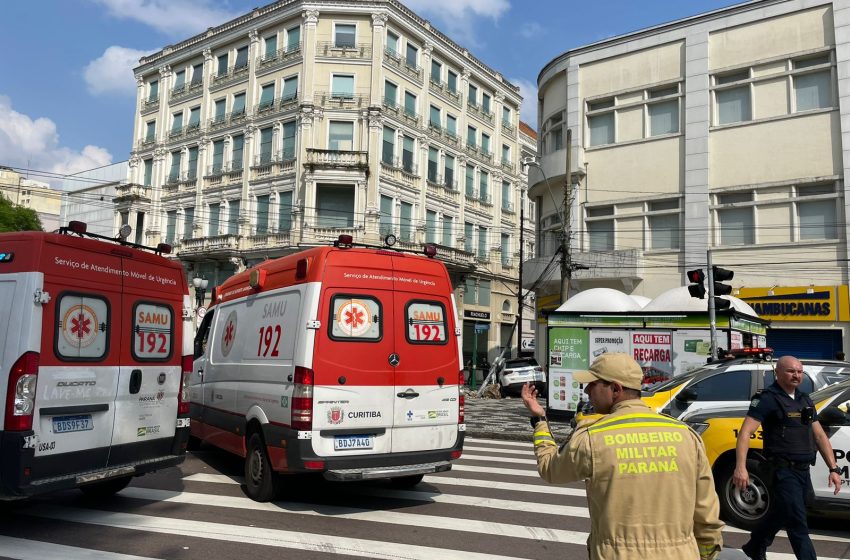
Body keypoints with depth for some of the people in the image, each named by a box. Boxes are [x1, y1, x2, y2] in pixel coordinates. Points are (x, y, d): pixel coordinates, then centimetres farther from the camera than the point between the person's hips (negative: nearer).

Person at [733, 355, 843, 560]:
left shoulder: (805, 400, 12)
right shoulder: (768, 398, -12)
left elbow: (820, 436, 17)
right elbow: (745, 432, -20)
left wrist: (833, 468, 9)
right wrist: (740, 467, -30)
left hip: (804, 471, 8)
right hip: (784, 471, -8)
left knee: (780, 514, 21)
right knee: (798, 526, -6)